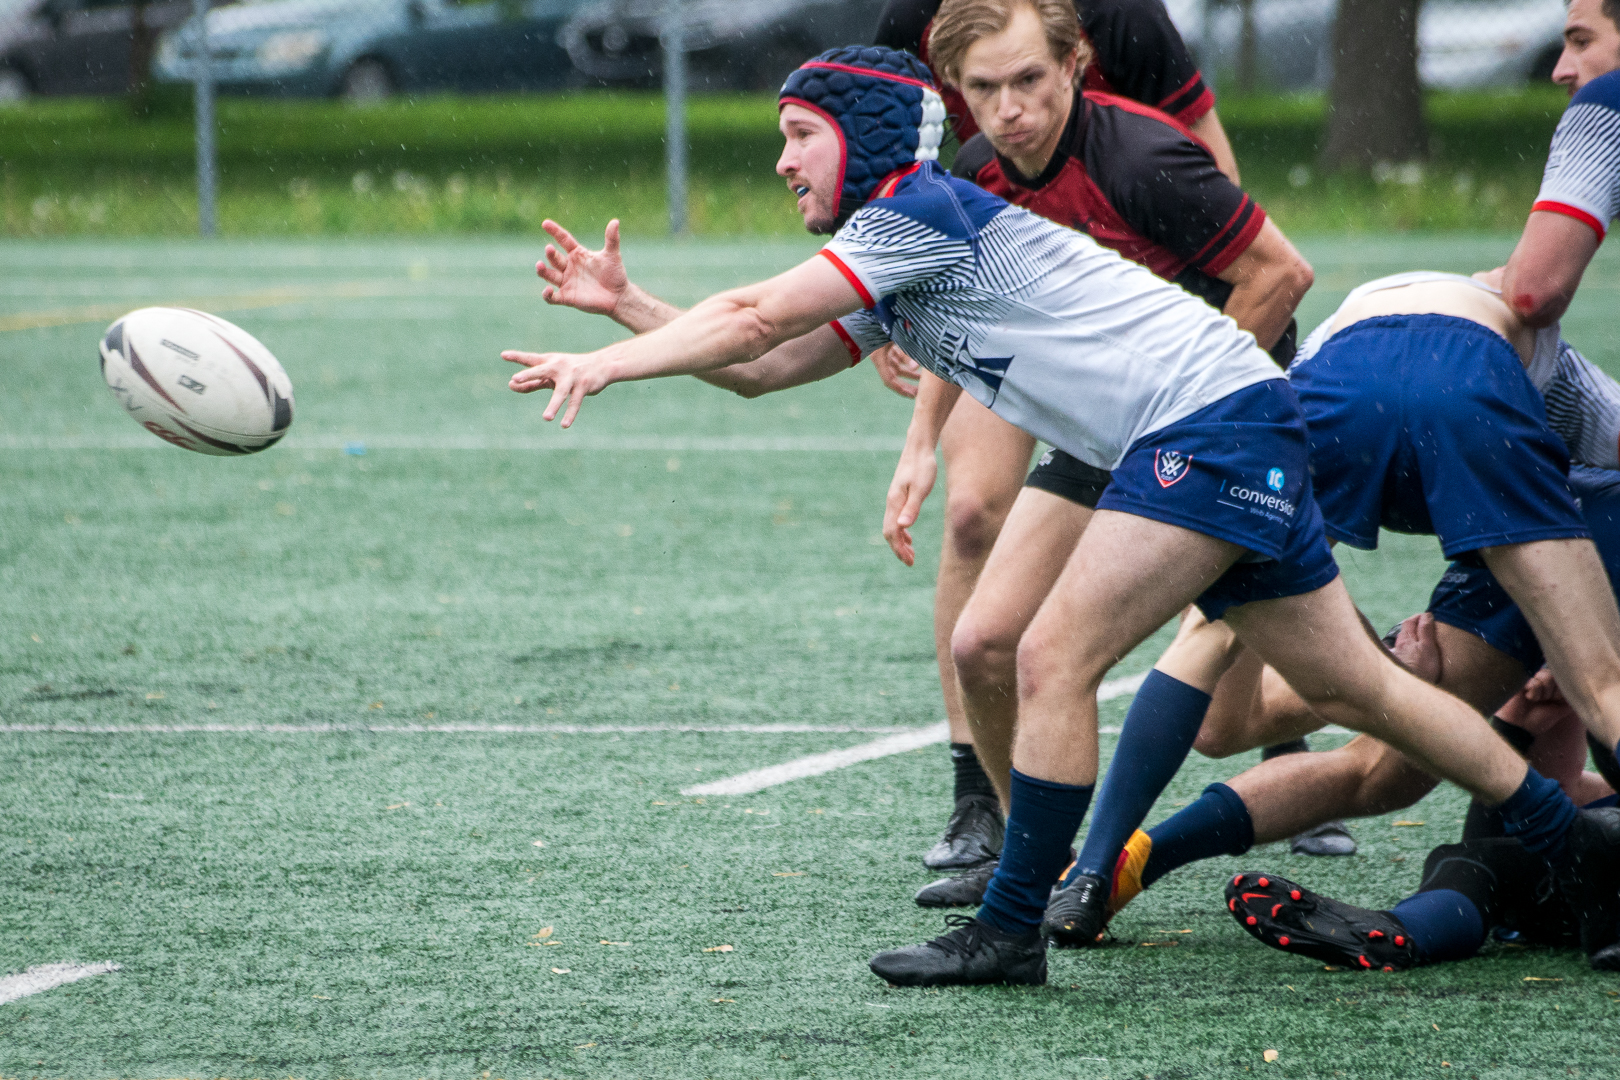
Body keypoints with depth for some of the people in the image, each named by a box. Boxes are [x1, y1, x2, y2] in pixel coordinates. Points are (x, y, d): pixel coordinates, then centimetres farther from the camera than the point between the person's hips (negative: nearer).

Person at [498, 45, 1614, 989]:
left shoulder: (923, 210, -11)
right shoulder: (890, 276, 17)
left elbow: (752, 317, -14)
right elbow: (761, 363, 20)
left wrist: (606, 364, -8)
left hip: (1210, 417, -10)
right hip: (1244, 434, 10)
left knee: (1053, 659, -13)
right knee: (1351, 685, 13)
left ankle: (1011, 931, -9)